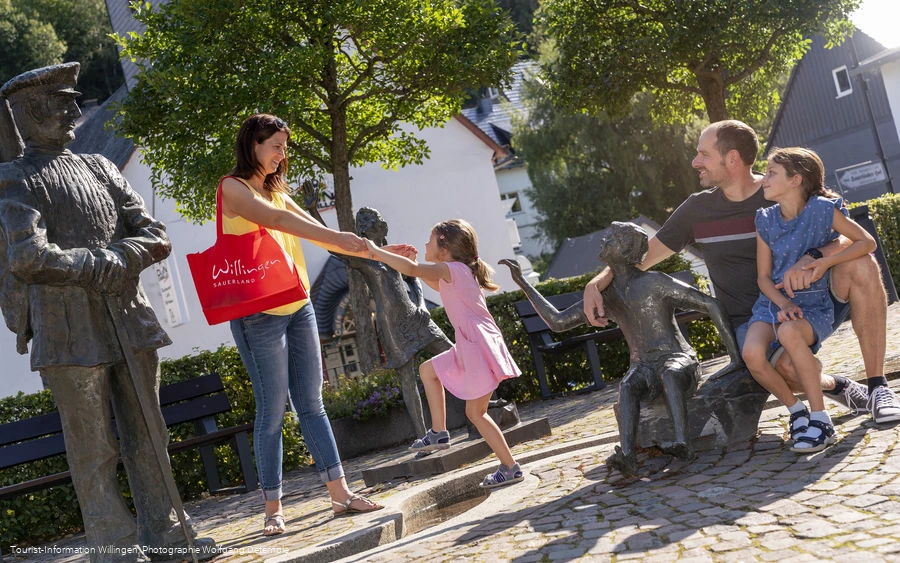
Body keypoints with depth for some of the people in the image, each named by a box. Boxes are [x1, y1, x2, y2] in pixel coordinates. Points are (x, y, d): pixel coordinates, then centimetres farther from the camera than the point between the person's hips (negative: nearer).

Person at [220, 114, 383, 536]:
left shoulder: (276, 191, 18)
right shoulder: (233, 188, -5)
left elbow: (315, 231, 15)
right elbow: (277, 220, -21)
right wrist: (335, 237, -27)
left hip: (298, 308, 7)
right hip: (259, 313, -7)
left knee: (311, 404, 8)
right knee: (272, 411, -3)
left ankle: (340, 493, 12)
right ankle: (273, 509, 7)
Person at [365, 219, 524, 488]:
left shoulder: (453, 269, -13)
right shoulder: (453, 274, 14)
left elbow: (411, 269, -24)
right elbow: (436, 284, 35)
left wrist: (377, 252, -13)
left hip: (480, 347, -10)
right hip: (469, 346, 10)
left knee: (475, 412, -1)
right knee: (428, 369, 19)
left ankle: (510, 467, 8)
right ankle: (439, 433, 19)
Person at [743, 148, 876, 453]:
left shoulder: (822, 209, -6)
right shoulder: (765, 220, 5)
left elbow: (867, 242, -5)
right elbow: (764, 276, 5)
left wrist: (825, 262, -18)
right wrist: (784, 304, -14)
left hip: (813, 304, -3)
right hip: (773, 301, 4)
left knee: (789, 332, -39)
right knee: (752, 353, -28)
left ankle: (821, 421, -25)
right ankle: (797, 411, -1)